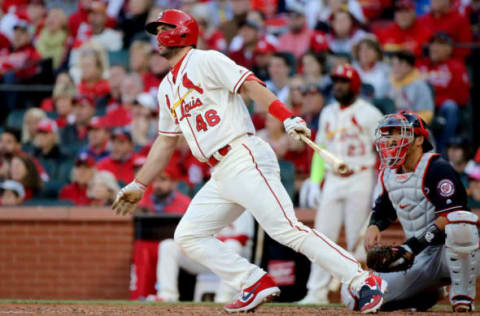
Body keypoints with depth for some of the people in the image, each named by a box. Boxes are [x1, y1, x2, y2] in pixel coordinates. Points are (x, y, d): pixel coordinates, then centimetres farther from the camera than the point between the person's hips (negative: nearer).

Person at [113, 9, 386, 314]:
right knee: (188, 236, 4)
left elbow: (250, 84, -15)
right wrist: (138, 186, 27)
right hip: (220, 175, 9)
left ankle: (365, 282, -18)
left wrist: (287, 117, -29)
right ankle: (256, 284, 1)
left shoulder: (205, 61, -3)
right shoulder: (167, 88, 23)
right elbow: (166, 141, 30)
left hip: (245, 160, -9)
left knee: (287, 229, -18)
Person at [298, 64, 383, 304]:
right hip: (332, 181, 6)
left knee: (358, 239, -6)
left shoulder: (368, 114, -4)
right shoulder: (327, 114, 15)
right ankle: (317, 293, 3)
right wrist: (314, 182, 12)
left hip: (360, 181, -6)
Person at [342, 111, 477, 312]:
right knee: (353, 295, -7)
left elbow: (450, 217, -22)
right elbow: (382, 210, 25)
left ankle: (462, 295, -23)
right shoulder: (388, 175, 11)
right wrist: (374, 226, 0)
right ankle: (426, 295, 11)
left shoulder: (437, 169, -13)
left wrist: (412, 246, -28)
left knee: (461, 220, -42)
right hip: (419, 260, 7)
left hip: (448, 251, -7)